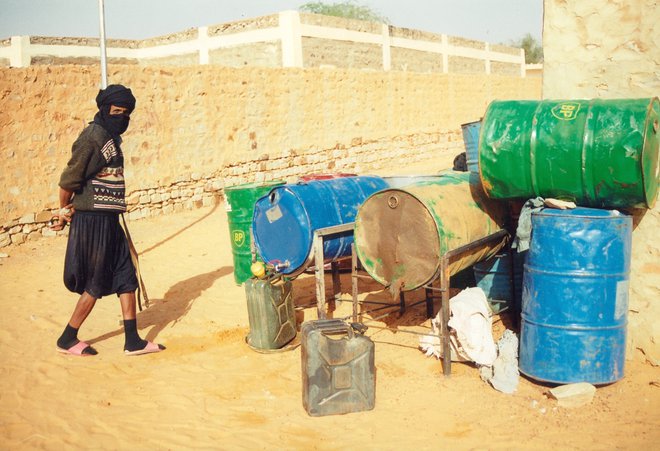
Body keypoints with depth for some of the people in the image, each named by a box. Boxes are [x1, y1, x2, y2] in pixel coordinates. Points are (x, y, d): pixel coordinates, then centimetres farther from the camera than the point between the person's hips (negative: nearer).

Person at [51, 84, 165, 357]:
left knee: (126, 277, 9)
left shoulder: (112, 138, 13)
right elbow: (68, 181, -15)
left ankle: (133, 341, 16)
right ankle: (67, 340, 18)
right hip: (92, 221, -9)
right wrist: (65, 213, 0)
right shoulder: (93, 137, -15)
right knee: (96, 284, 2)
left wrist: (70, 211, 9)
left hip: (109, 220, 9)